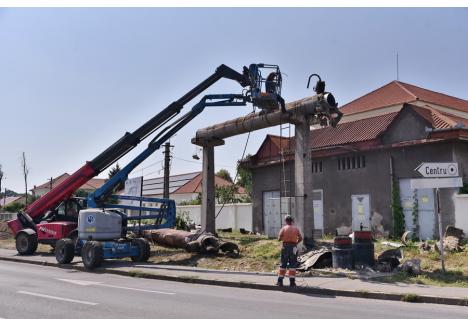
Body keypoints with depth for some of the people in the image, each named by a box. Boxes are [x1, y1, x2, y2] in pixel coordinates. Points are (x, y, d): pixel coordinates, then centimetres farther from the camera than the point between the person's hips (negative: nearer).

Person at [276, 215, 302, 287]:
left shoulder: (283, 228, -3)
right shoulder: (296, 228, 1)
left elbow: (279, 239, -5)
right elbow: (300, 238, -1)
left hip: (285, 246, 0)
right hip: (293, 247, 0)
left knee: (283, 264, 7)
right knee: (292, 265, 4)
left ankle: (280, 281, 9)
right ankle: (292, 281, 2)